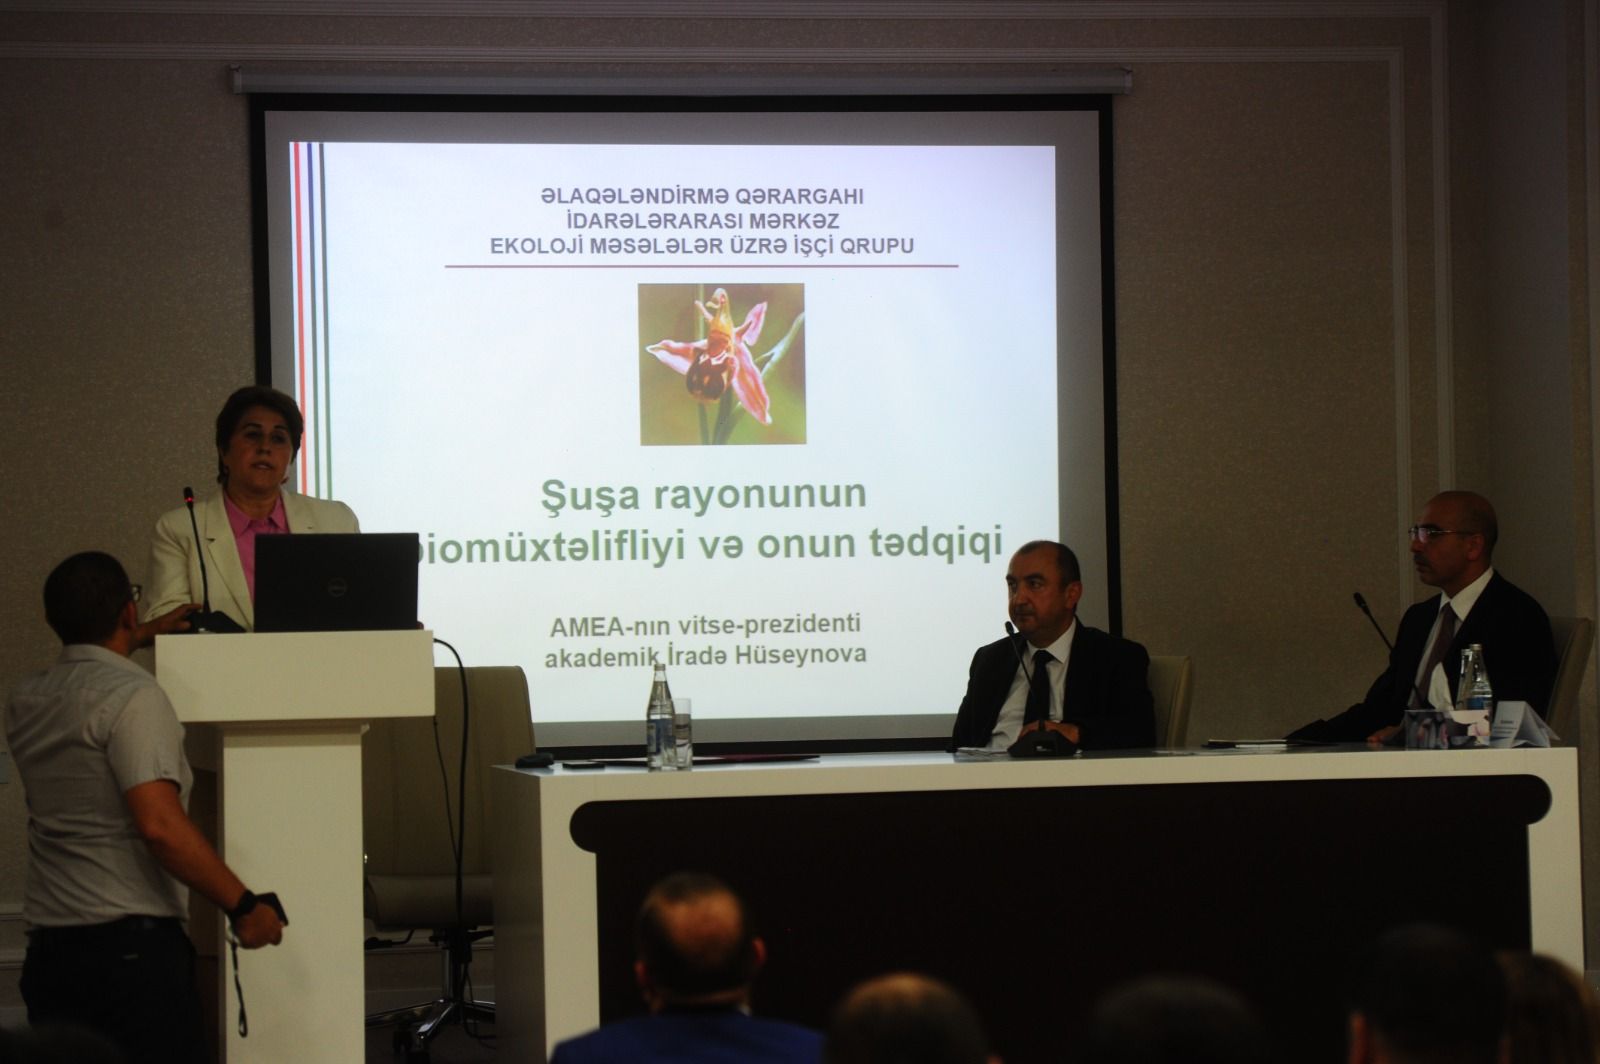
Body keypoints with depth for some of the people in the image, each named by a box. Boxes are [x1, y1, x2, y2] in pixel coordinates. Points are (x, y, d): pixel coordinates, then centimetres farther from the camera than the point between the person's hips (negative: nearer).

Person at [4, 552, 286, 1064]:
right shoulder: (134, 698, -12)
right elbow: (159, 825, -21)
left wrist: (145, 637, 45)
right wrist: (243, 906, -15)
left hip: (47, 947, 8)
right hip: (131, 943, -7)